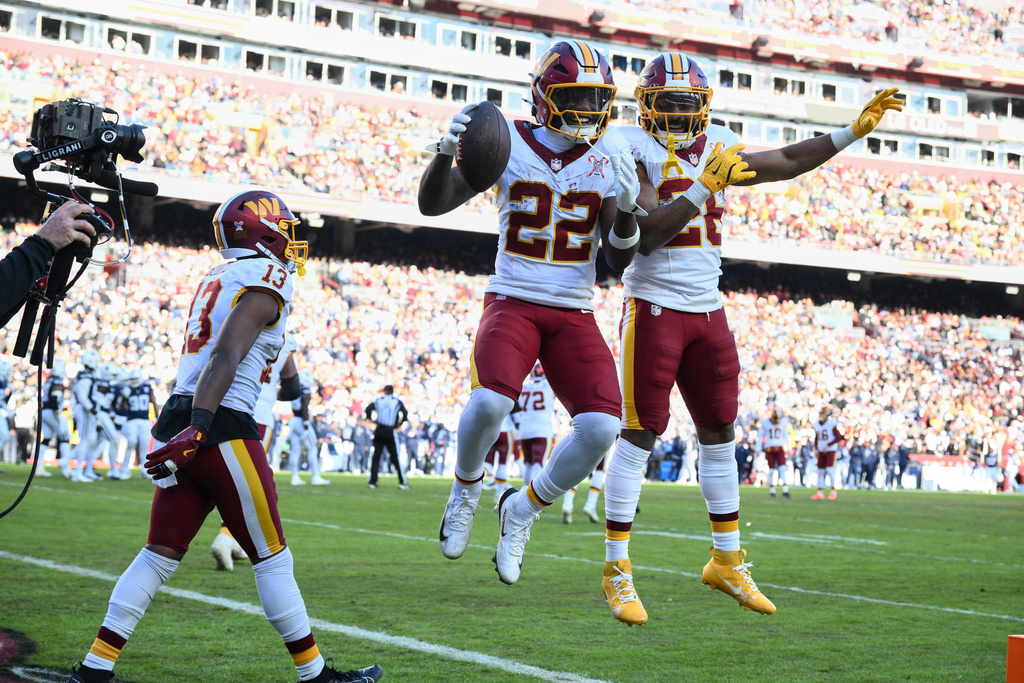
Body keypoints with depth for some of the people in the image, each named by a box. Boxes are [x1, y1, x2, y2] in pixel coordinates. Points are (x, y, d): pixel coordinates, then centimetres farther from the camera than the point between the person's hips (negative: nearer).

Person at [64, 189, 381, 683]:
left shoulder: (217, 278, 20)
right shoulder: (266, 277, -6)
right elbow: (226, 356, -18)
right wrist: (199, 427, -25)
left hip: (179, 415, 8)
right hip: (223, 425, -8)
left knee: (160, 554, 9)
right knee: (272, 559, 1)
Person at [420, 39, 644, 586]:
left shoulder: (609, 157, 3)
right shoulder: (509, 142, -3)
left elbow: (619, 261, 2)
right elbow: (432, 205, -6)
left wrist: (626, 207, -16)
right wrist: (446, 150, -25)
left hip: (574, 312, 3)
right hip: (513, 301, -3)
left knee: (601, 427, -17)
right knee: (491, 400, -31)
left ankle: (523, 509, 12)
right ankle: (467, 486, 4)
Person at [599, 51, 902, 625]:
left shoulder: (716, 149, 9)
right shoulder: (635, 152, -10)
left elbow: (786, 163, 21)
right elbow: (646, 235, -20)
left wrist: (854, 131, 18)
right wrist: (704, 187, -24)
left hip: (708, 310, 7)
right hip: (655, 308, -7)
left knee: (720, 434, 12)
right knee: (640, 433, -7)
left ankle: (727, 561, 25)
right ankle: (617, 571, 1)